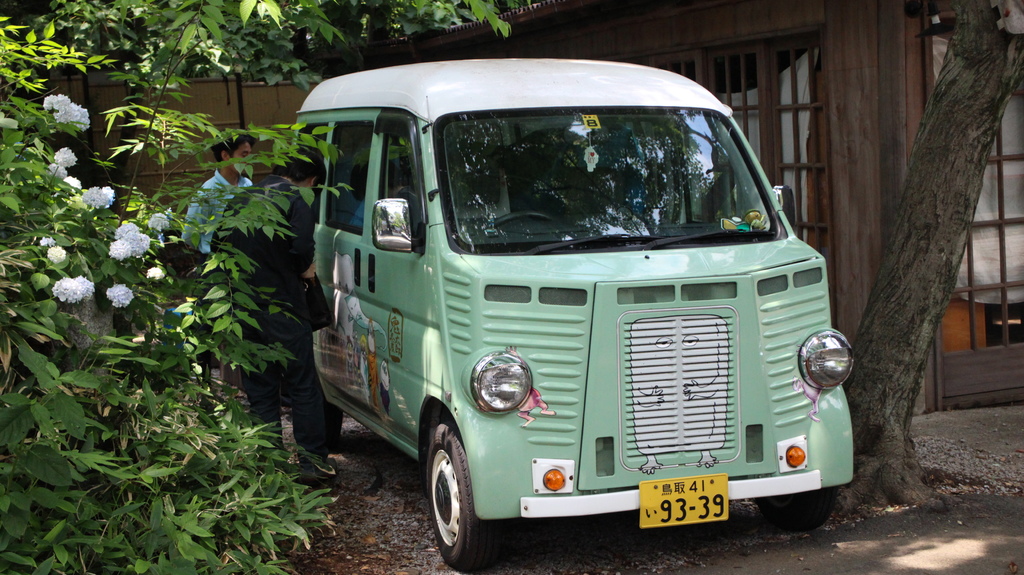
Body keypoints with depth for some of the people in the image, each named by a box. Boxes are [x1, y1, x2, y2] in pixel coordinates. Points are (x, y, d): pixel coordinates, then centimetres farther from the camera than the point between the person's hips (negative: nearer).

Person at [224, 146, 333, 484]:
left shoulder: (243, 198, 11)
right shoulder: (295, 200, -9)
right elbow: (302, 248, -21)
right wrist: (305, 269, -2)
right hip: (282, 309, -5)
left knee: (259, 390, 12)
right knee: (303, 387, 6)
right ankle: (313, 462, 8)